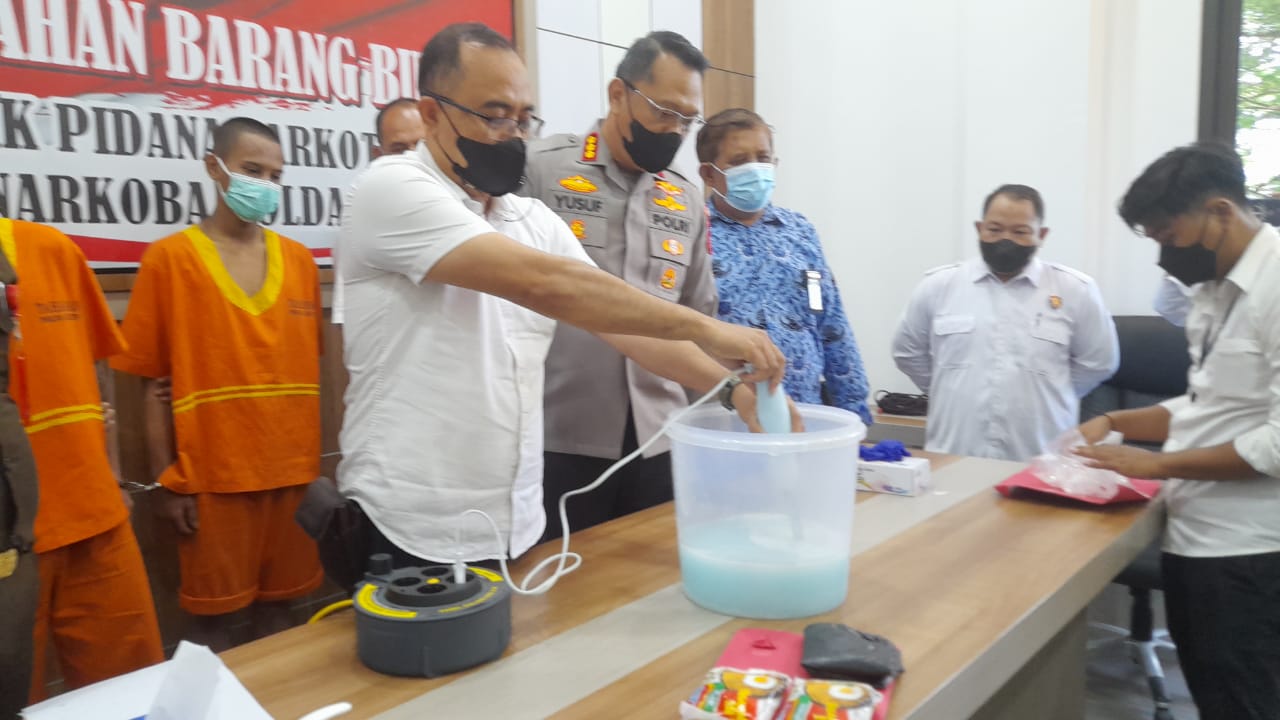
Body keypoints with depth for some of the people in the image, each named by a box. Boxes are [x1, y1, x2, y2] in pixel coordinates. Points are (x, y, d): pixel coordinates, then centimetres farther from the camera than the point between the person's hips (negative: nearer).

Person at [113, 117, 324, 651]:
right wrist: (166, 478, -6)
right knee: (213, 609, 8)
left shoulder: (299, 260, 7)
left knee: (277, 601, 14)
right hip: (210, 473, -3)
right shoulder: (169, 258, -3)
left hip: (292, 470, 3)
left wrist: (316, 458, 8)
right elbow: (153, 380, -3)